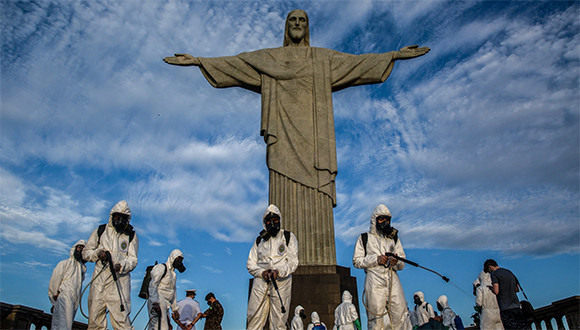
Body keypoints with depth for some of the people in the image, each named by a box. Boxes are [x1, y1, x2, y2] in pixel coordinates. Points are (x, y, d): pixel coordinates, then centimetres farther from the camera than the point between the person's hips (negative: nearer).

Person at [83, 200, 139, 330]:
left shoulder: (131, 236, 9)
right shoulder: (100, 231, 12)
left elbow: (133, 259, 3)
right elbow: (86, 252, 15)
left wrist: (121, 266, -18)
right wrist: (97, 254, -6)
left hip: (119, 280, -2)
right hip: (99, 278, 2)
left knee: (121, 317, -11)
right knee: (95, 318, 4)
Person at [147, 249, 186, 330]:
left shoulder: (174, 275, 25)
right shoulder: (162, 268, -2)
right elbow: (152, 285, -14)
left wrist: (175, 309, 25)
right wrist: (155, 302, -25)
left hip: (165, 305, 9)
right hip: (157, 303, -9)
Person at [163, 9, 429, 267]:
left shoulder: (324, 58, 21)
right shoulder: (269, 58, 20)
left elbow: (359, 62, 15)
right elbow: (232, 63, 15)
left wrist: (395, 55, 8)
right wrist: (197, 60, 7)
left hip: (312, 135, 1)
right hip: (285, 135, 0)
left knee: (315, 198, -8)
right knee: (286, 196, -9)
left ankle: (317, 263, -8)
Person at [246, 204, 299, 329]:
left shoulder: (288, 237, 8)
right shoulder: (259, 240, 17)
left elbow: (293, 262, 0)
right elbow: (250, 263, 13)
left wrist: (279, 272, -18)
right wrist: (262, 272, -7)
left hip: (281, 283, -2)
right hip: (260, 282, 2)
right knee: (254, 320, -4)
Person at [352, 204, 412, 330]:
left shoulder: (394, 238, 20)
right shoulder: (365, 238, 11)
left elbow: (402, 264, 16)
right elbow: (356, 261, 4)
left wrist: (396, 262, -8)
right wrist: (376, 259, -9)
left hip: (392, 278, 3)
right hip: (374, 280, -2)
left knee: (400, 315, -5)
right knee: (376, 316, -5)